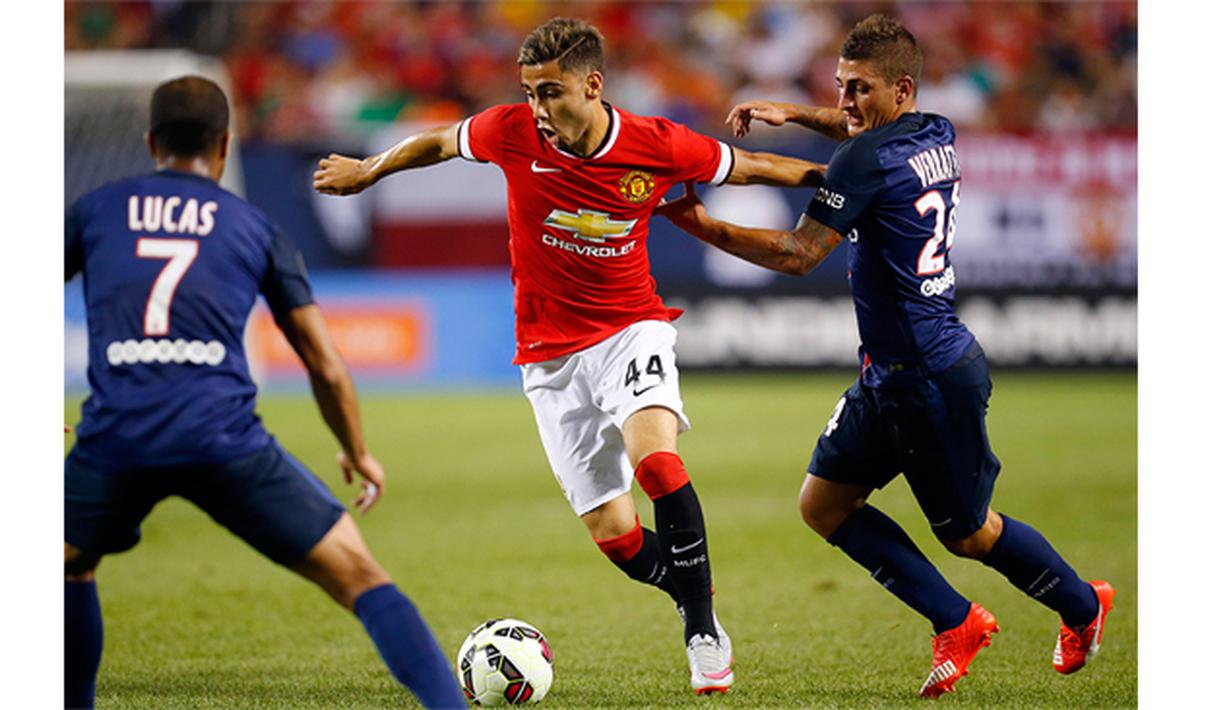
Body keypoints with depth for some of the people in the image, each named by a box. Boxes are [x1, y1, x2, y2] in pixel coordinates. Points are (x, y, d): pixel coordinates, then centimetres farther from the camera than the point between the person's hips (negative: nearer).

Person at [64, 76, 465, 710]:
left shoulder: (94, 210, 19)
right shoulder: (256, 228, 17)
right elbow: (325, 366, 17)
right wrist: (358, 456, 33)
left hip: (114, 436, 1)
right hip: (225, 438, -1)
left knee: (67, 566, 31)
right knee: (358, 575, 5)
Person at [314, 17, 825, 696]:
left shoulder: (658, 147, -14)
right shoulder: (513, 132, -13)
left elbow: (747, 166, 3)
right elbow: (437, 142, 8)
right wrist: (366, 171, 21)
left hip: (631, 328, -2)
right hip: (551, 353, 2)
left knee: (655, 460, -30)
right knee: (613, 533, -2)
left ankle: (704, 630, -16)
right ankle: (696, 603, 27)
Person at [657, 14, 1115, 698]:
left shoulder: (866, 161, -21)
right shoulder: (938, 136, 5)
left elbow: (798, 255, -20)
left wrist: (704, 226, -15)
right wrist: (794, 114, 21)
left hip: (934, 378, -9)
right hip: (889, 377, 9)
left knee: (967, 533, 8)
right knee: (824, 504, 9)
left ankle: (1083, 605, 31)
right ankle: (957, 624, 15)